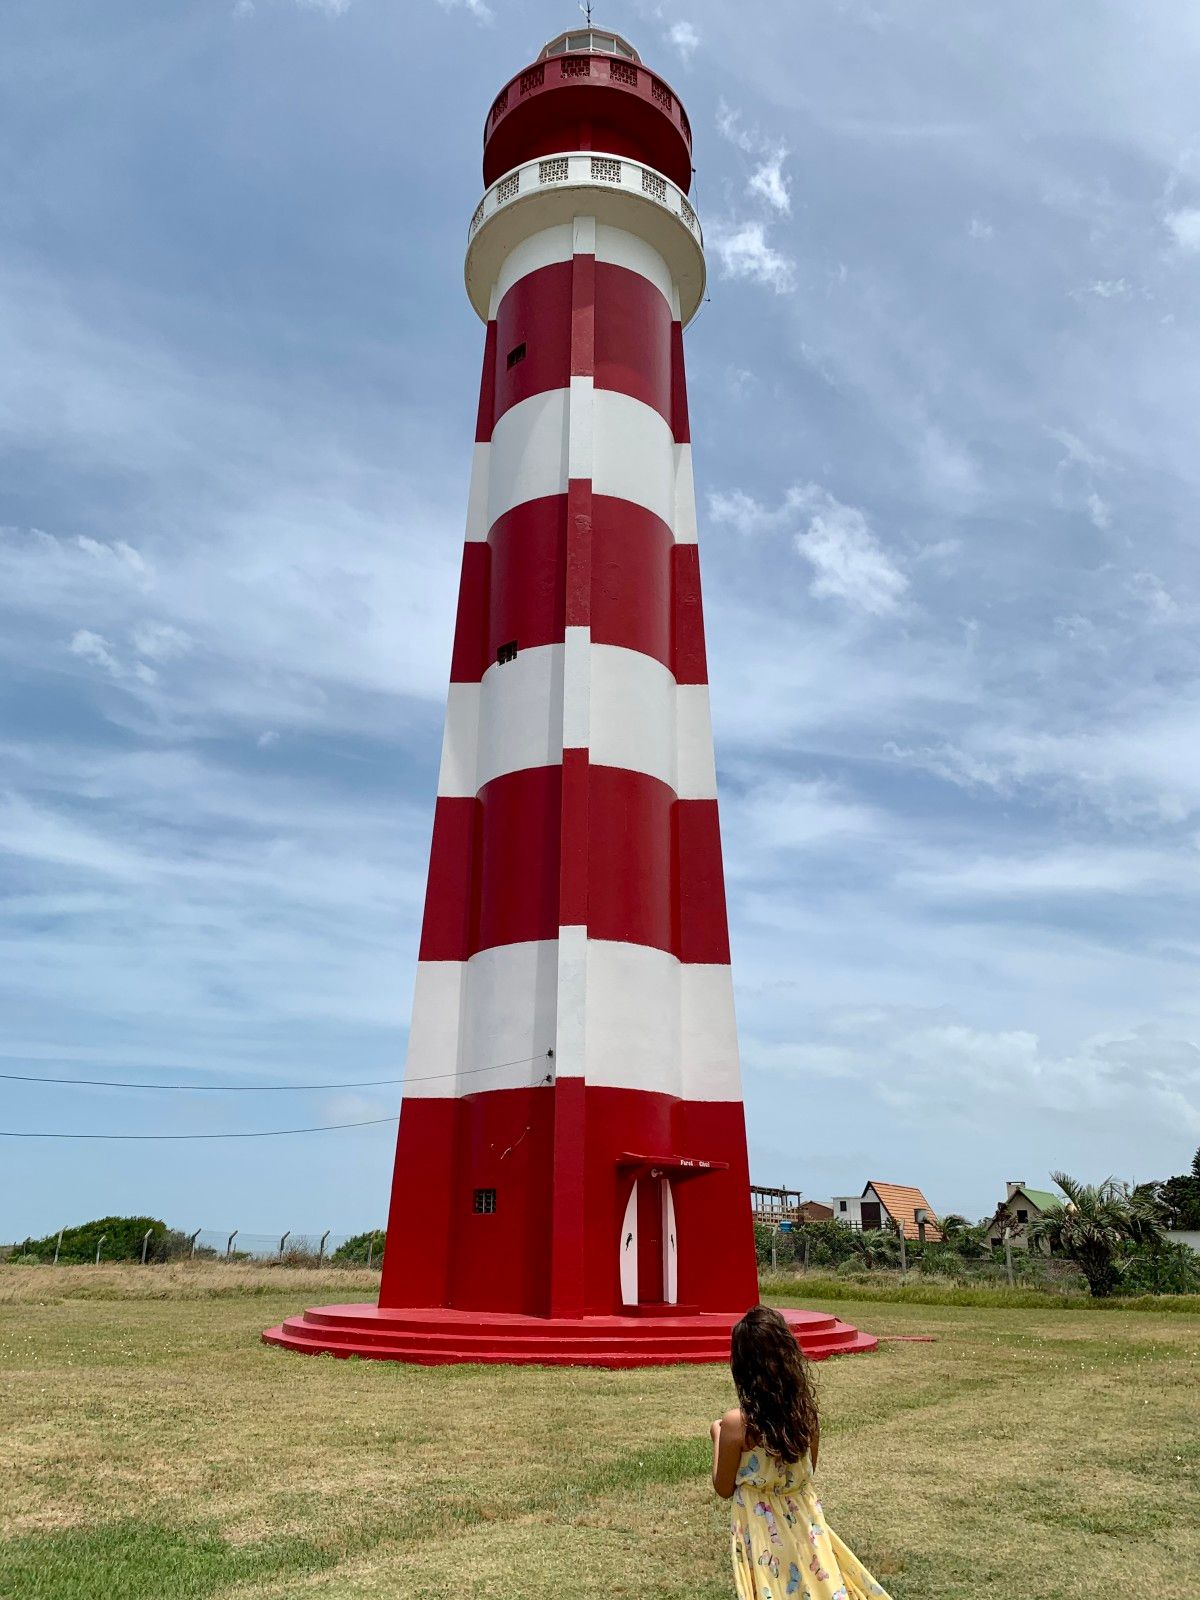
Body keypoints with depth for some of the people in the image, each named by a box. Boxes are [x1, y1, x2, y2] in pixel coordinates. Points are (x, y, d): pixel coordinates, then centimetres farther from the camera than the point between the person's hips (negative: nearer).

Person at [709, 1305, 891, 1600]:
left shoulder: (736, 1423, -23)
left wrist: (717, 1436, 5)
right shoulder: (805, 1409, -10)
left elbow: (724, 1488, -8)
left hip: (764, 1531, -4)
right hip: (804, 1522, 4)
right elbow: (808, 1471, 7)